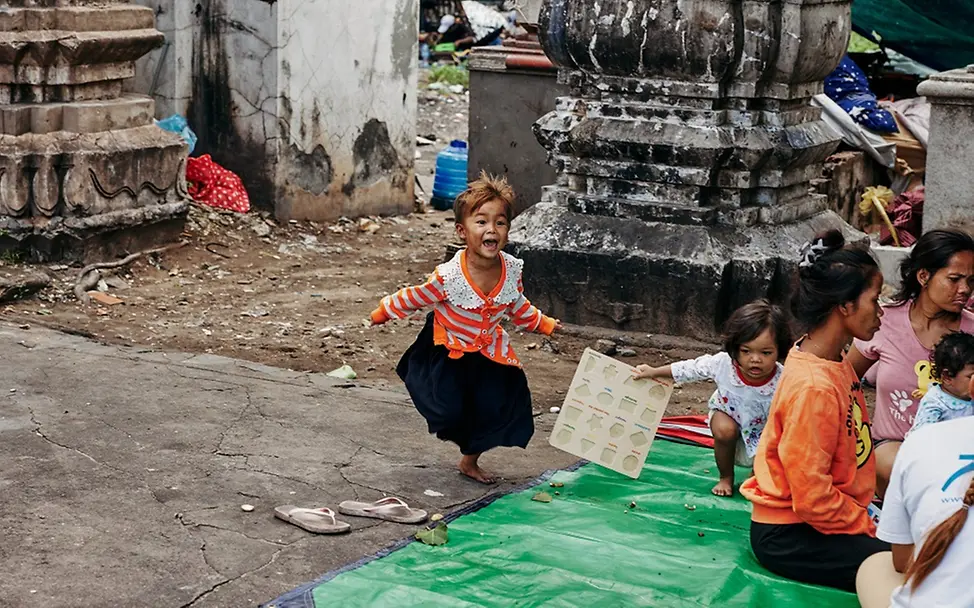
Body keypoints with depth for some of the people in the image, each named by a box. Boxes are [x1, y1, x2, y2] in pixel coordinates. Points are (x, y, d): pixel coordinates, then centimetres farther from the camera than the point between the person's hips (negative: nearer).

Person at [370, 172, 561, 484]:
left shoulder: (512, 269, -16)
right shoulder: (448, 277, -31)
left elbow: (517, 306, 6)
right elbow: (414, 298, -14)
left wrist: (543, 324, 15)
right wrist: (383, 312, -3)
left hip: (490, 352, 4)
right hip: (450, 352, -4)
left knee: (494, 410, 5)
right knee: (450, 411, -8)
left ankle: (470, 461, 32)